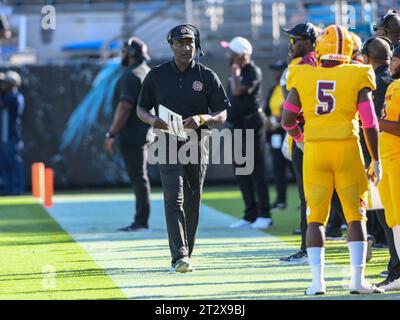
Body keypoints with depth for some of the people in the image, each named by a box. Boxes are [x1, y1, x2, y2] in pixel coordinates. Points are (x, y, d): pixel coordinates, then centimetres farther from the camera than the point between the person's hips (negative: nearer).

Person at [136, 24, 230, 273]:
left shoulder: (207, 77, 3)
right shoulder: (157, 75, 5)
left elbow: (222, 115, 3)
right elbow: (141, 109, 12)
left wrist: (202, 118, -18)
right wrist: (152, 119, -11)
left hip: (197, 142, 1)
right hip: (168, 142, -1)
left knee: (193, 201, 8)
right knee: (174, 198, -15)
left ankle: (186, 255, 21)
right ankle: (179, 257, -23)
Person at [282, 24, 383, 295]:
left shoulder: (304, 77, 2)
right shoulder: (357, 78, -2)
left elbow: (287, 120, 5)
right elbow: (370, 123, -4)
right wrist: (376, 161, 4)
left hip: (314, 150, 1)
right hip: (347, 148, -1)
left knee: (316, 216, 8)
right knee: (356, 215, 7)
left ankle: (317, 280, 0)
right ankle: (357, 278, 1)